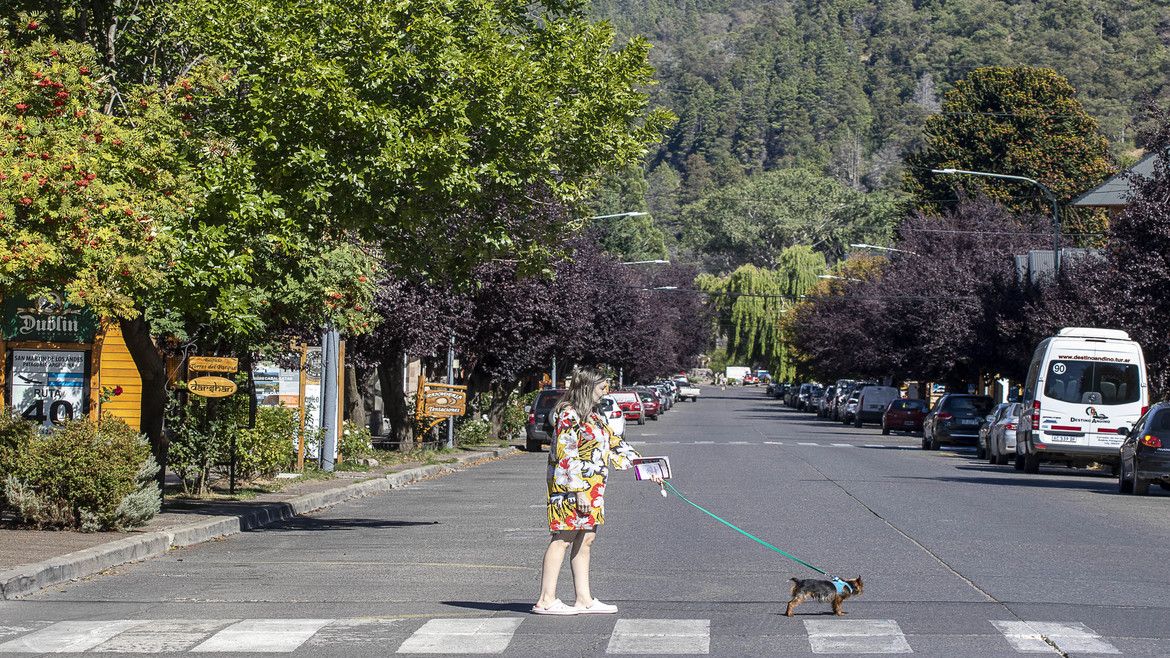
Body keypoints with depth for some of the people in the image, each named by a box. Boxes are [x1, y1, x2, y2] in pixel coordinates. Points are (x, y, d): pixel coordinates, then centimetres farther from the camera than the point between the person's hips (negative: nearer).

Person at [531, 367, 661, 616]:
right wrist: (579, 490, -21)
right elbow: (566, 456, -17)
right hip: (570, 487, -9)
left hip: (591, 490, 10)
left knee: (585, 540, 9)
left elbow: (615, 445, 23)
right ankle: (546, 600, -7)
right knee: (563, 539, -8)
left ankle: (584, 599, 12)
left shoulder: (592, 416, 18)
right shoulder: (569, 414, -12)